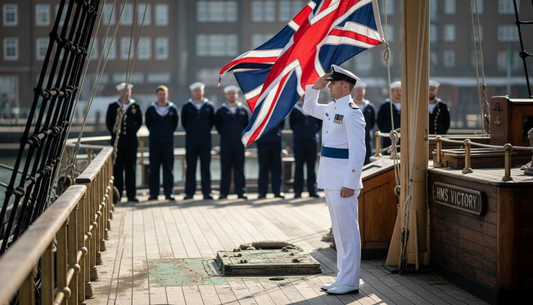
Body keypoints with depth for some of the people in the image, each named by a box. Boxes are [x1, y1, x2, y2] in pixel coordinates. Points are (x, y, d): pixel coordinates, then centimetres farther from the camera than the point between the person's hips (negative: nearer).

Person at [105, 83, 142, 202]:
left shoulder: (135, 106, 7)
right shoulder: (112, 106, 6)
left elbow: (139, 122, 13)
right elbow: (108, 122, 9)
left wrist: (133, 132, 4)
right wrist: (115, 133, 2)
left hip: (131, 142, 1)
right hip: (117, 142, -1)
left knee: (131, 168, 2)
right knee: (117, 168, -1)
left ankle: (131, 194, 6)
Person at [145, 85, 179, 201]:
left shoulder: (173, 109, 3)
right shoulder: (151, 109, 2)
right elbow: (148, 123, 13)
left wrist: (169, 133, 9)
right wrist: (155, 133, 9)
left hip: (168, 142, 0)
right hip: (154, 142, 0)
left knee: (168, 168, 2)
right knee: (154, 168, 2)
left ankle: (169, 192, 6)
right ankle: (153, 193, 6)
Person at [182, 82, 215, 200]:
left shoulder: (209, 106, 4)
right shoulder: (187, 106, 3)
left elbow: (212, 121, 12)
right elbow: (184, 122, 12)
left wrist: (206, 131, 8)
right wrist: (190, 131, 10)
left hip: (205, 140, 0)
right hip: (191, 141, 0)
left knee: (205, 166, 2)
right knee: (190, 167, 1)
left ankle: (206, 192, 5)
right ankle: (189, 192, 5)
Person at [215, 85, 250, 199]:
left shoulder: (243, 110, 6)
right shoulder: (221, 111, 4)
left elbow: (248, 124, 14)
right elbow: (217, 124, 14)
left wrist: (243, 135, 7)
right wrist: (224, 133, 8)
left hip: (239, 143, 1)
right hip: (225, 144, -1)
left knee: (239, 168, 2)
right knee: (225, 169, 0)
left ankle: (241, 192, 4)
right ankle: (224, 192, 4)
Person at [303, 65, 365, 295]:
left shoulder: (351, 112, -14)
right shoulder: (331, 108, 13)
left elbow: (357, 151, -19)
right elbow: (309, 107, 34)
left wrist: (350, 184, -22)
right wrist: (316, 87, 17)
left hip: (343, 180, -9)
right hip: (329, 179, 9)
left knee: (347, 231, -3)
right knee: (339, 231, 14)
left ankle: (350, 282, 3)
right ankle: (343, 278, 21)